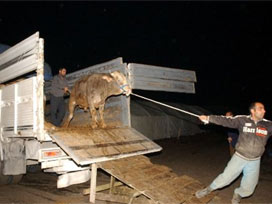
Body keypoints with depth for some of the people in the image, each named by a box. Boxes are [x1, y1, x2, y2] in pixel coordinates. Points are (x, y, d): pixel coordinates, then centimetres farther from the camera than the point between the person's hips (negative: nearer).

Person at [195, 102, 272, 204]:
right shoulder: (242, 120, -11)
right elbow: (226, 121, -17)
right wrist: (208, 118, -24)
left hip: (254, 162, 2)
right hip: (239, 157, -2)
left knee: (247, 190, 9)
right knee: (225, 178, 3)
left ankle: (237, 195, 43)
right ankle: (208, 189, 29)